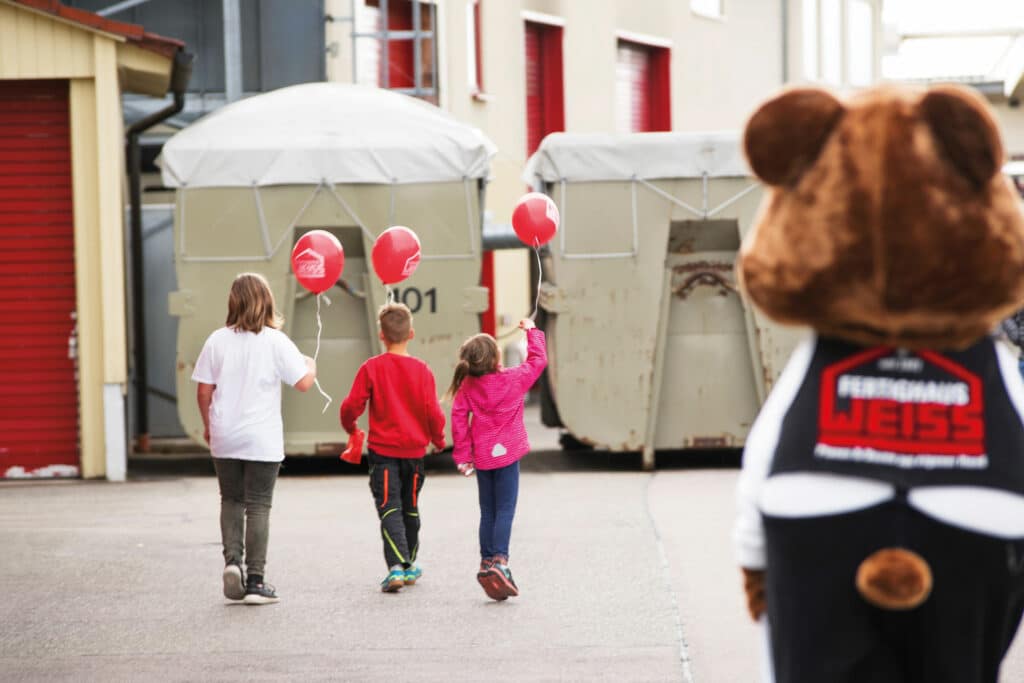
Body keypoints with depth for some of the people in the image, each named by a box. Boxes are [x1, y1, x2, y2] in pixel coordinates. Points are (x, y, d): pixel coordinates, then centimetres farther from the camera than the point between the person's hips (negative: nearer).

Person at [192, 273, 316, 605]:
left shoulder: (218, 341, -1)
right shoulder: (275, 341, -8)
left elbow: (204, 391, 1)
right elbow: (303, 382, -10)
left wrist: (208, 425, 16)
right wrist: (311, 364, 12)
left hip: (224, 437, 2)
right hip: (262, 440, -2)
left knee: (231, 500, 17)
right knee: (258, 506, 2)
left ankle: (232, 560, -2)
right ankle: (255, 580, 2)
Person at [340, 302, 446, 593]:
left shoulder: (371, 368, -9)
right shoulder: (421, 370, -5)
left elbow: (352, 405, -9)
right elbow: (433, 412, -6)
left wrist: (350, 427, 13)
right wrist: (438, 439, 13)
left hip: (383, 450, -2)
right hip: (414, 449, 2)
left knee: (389, 508, -6)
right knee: (410, 508, 19)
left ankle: (396, 566, -24)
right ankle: (409, 566, 30)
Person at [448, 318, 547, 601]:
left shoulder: (467, 386, -4)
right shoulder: (514, 379, -10)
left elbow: (459, 419, -3)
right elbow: (538, 360, 4)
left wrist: (462, 455, 4)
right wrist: (531, 331, 18)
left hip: (482, 456, 3)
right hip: (507, 453, -3)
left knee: (488, 511, 13)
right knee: (505, 510, -4)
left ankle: (487, 562, 13)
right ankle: (499, 560, -19)